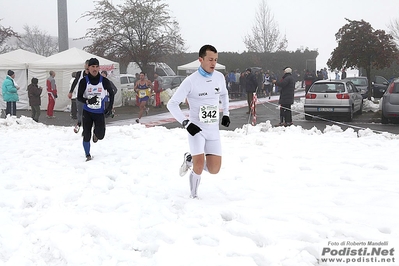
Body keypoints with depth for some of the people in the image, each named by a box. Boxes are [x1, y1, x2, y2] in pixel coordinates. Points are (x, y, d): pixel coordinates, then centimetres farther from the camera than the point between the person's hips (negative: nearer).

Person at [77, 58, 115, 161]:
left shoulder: (104, 81, -7)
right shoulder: (84, 81, -10)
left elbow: (111, 93, 9)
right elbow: (79, 97, -8)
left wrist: (110, 107, 2)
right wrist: (88, 101, -28)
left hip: (100, 113, 0)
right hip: (87, 112, 0)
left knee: (100, 135, -7)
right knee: (87, 136, -1)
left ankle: (96, 133, 30)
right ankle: (87, 155, 18)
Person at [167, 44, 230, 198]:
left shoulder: (219, 77, 1)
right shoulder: (191, 81, -14)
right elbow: (172, 104, -11)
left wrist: (226, 113, 14)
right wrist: (186, 123, -18)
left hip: (214, 130, 5)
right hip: (196, 128, -5)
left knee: (214, 169, 0)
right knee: (199, 167, -18)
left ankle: (190, 159, 29)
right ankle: (194, 196, 8)